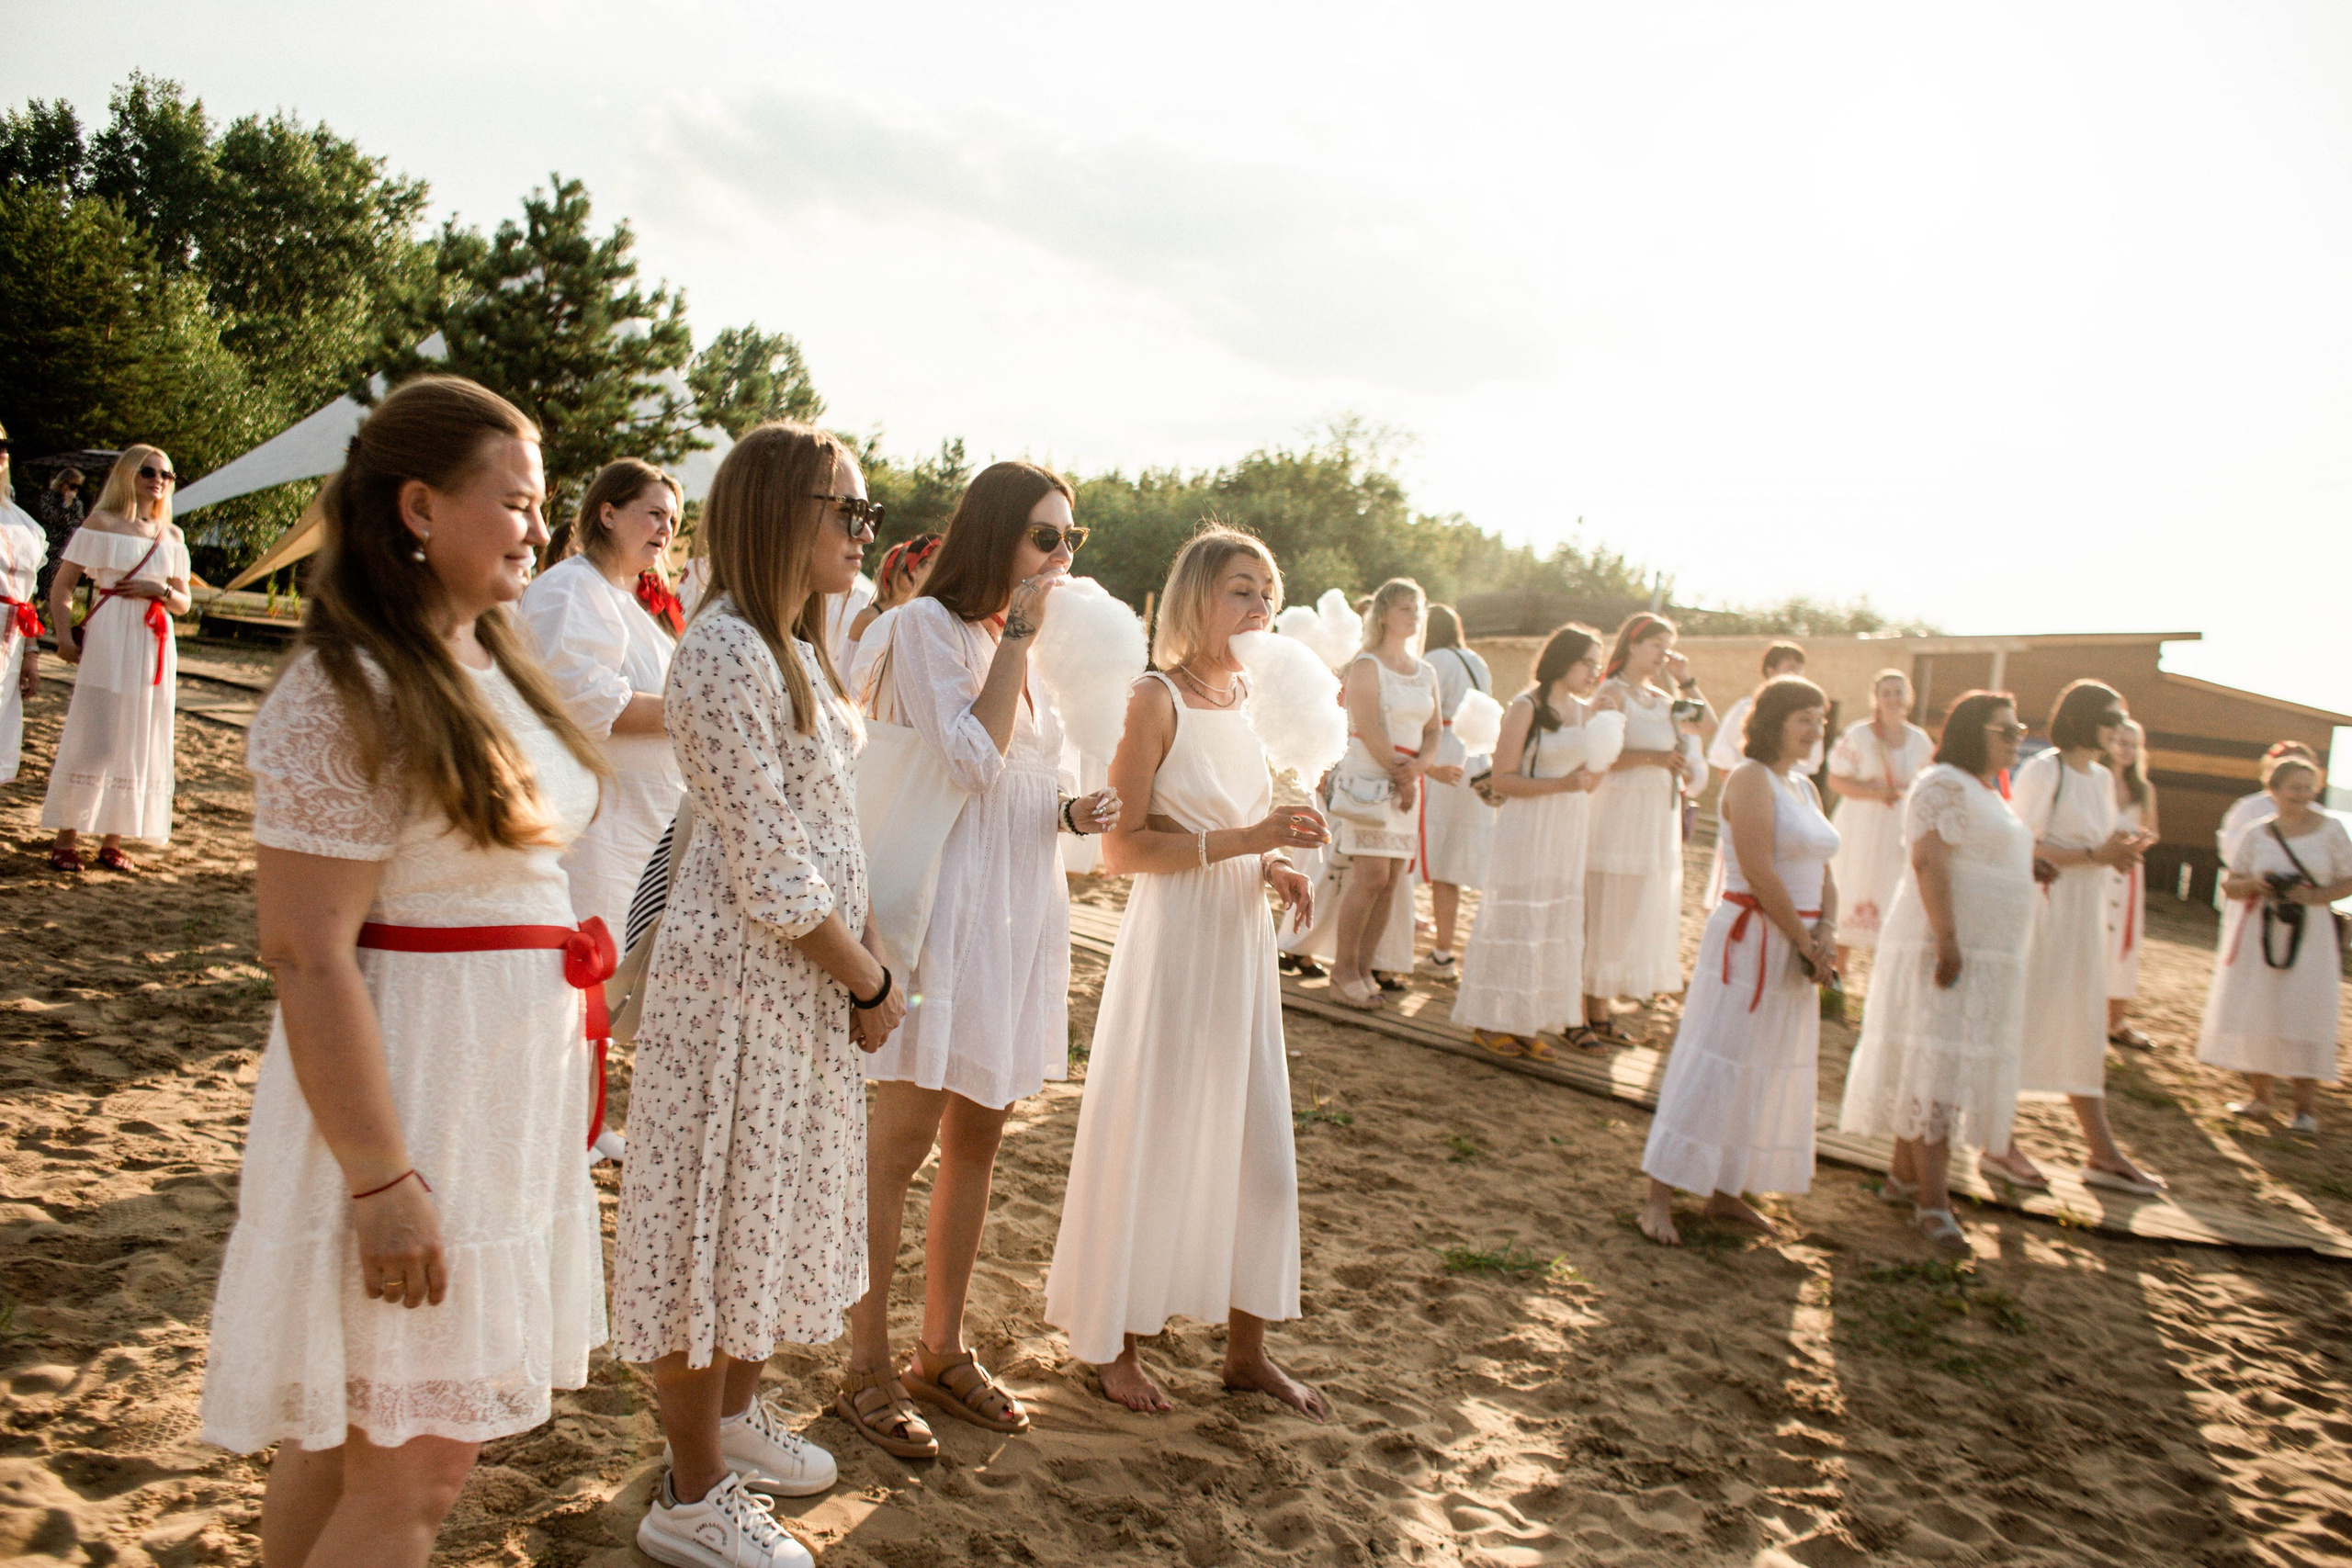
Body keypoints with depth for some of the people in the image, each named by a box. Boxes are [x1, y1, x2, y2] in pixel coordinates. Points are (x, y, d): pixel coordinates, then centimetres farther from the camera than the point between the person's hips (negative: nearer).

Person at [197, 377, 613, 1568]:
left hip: (509, 1081, 8)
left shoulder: (493, 662, 10)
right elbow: (307, 955, -21)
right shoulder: (345, 693, -17)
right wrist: (381, 1178, -22)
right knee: (408, 1469, 1)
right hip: (405, 1090, -8)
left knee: (349, 1431, 19)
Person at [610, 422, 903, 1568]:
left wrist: (867, 958, 5)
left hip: (806, 973, 10)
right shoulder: (726, 652, -19)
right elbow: (769, 869, -21)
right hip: (740, 978, -10)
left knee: (782, 1199, 21)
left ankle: (732, 1413, 43)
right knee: (719, 1211, 4)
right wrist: (870, 981, -12)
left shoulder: (791, 647, 12)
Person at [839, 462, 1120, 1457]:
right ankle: (868, 1369, 10)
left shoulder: (1022, 642, 17)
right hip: (947, 902, -8)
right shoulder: (928, 625, -8)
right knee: (903, 1142, -2)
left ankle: (942, 1352, 25)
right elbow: (969, 761, -18)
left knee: (977, 1139, 13)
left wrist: (1076, 811, 3)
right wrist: (1018, 636, -14)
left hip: (1021, 908, 8)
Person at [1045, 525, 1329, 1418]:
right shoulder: (1158, 700, -12)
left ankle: (1245, 1350, 26)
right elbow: (1122, 846, -17)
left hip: (1241, 940, 7)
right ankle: (1115, 1342, 23)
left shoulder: (1252, 699, 9)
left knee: (1254, 1142, 11)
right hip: (1171, 941, -7)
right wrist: (1244, 840, -23)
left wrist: (1275, 866, 2)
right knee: (1150, 1142, 5)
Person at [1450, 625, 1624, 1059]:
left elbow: (1591, 784, 13)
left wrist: (1610, 731, 2)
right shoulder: (1527, 708, -9)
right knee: (1515, 921, -2)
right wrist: (1561, 783, -21)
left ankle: (1523, 1023, 16)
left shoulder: (1587, 711, 11)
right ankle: (1490, 1022, 9)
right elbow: (1503, 779, -13)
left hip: (1570, 830, 7)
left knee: (1559, 925, 8)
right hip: (1527, 831, -7)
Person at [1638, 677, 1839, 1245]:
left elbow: (1823, 874, 14)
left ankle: (1726, 1192, 23)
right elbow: (1759, 873, -19)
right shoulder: (1751, 778, -12)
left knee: (1770, 1074, 12)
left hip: (1794, 949, 9)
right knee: (1713, 1068, -6)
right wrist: (1806, 942, -14)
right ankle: (1659, 1199, 0)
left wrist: (1826, 933, -4)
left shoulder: (1805, 788, 14)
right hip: (1749, 940, -9)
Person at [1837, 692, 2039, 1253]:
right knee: (1935, 1067, -10)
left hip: (1982, 954, 10)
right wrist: (1947, 941, -28)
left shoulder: (1985, 791, 19)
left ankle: (1904, 1175, 22)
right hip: (1944, 949, -10)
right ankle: (1933, 1203, -9)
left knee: (1936, 1065, 13)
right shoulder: (1945, 784, -12)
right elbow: (1928, 861, -22)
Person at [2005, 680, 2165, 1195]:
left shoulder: (2102, 778, 14)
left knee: (2085, 1031, 11)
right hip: (2042, 910, -8)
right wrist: (2094, 855, -19)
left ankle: (2102, 1153, 16)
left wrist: (2120, 853, -1)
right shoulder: (2042, 770, -11)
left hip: (2085, 915, 8)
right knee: (2020, 1022, -2)